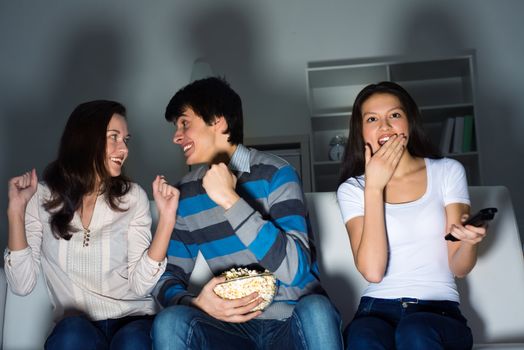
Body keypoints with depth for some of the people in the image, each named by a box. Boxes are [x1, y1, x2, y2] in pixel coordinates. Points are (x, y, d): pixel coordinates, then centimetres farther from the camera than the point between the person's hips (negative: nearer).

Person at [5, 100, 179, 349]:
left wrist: (166, 218, -14)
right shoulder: (42, 197, 2)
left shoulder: (133, 197, 2)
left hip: (133, 319, 0)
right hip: (75, 329, 0)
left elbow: (140, 285, -6)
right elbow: (22, 285, -5)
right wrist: (16, 209, -10)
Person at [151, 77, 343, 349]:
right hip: (235, 324, 3)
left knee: (316, 309, -34)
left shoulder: (274, 173, -7)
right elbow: (169, 277, 7)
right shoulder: (186, 193, 6)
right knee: (169, 321, -26)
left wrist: (230, 200, -21)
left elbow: (296, 269, -18)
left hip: (293, 319, -2)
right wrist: (196, 303, -16)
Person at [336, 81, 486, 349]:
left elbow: (459, 268, 5)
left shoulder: (448, 171, 8)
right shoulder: (352, 189, 7)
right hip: (377, 310, 0)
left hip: (439, 312, 0)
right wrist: (374, 187, -9)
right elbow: (372, 271, -10)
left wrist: (469, 242, -19)